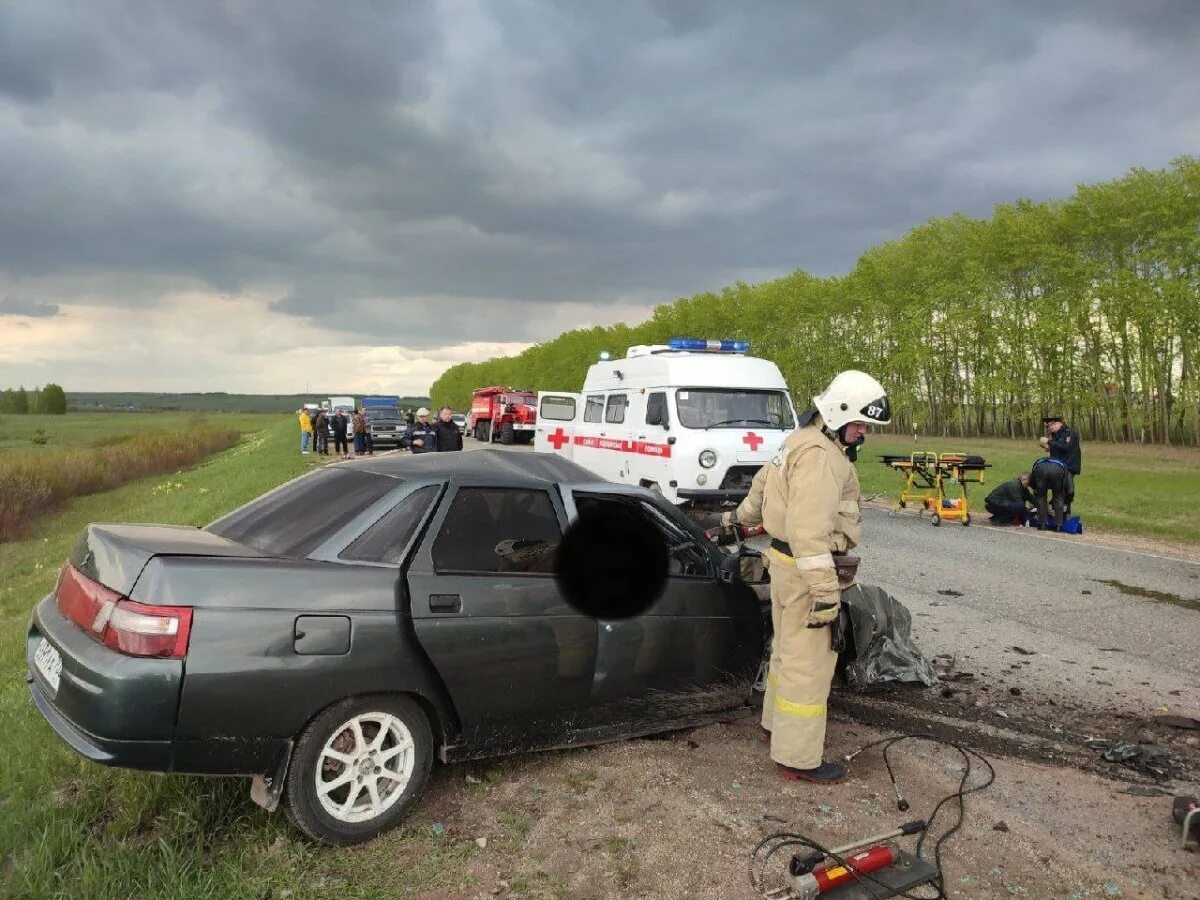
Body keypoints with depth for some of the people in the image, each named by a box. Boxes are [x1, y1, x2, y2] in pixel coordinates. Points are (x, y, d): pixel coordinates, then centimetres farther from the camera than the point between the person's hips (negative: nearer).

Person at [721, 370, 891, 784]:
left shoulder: (803, 440, 13)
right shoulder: (820, 454, -21)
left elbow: (764, 481, 28)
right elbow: (810, 527, -28)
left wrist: (741, 515, 44)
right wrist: (825, 590, -28)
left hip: (786, 560, 11)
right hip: (805, 568, -11)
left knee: (788, 650, 22)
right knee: (808, 662, -4)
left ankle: (777, 724, 37)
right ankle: (798, 758, 4)